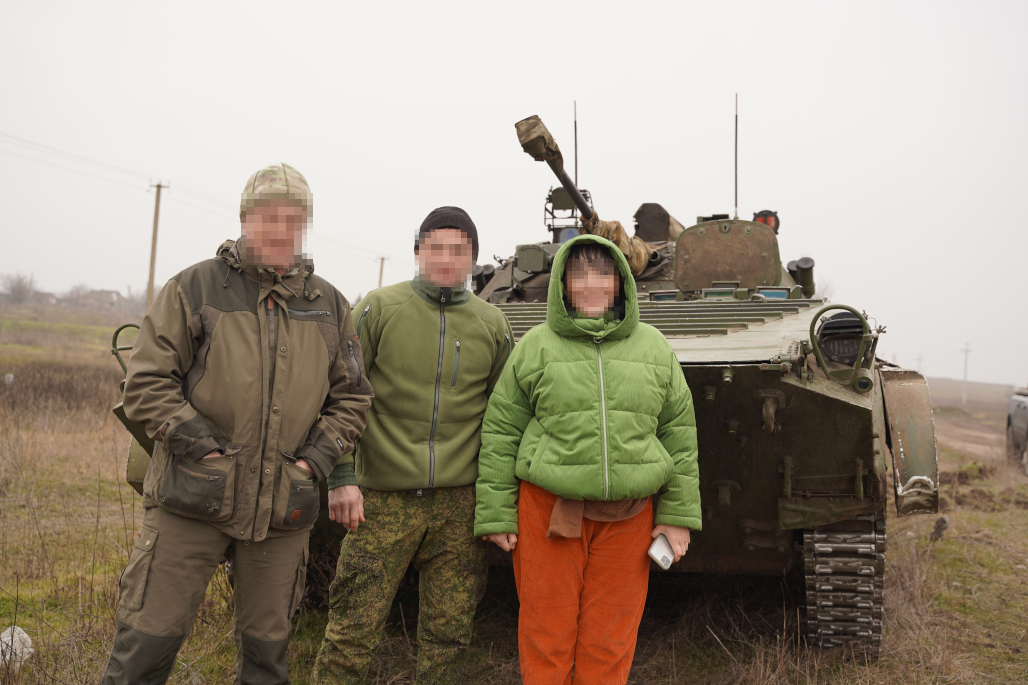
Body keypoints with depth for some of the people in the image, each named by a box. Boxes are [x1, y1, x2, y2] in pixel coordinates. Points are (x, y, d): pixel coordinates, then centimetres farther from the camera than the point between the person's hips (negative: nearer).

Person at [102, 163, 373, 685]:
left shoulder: (329, 306, 9)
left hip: (283, 508, 3)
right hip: (190, 502, -3)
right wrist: (203, 449, -12)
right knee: (148, 637, 1)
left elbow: (351, 397, 13)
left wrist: (314, 461, 0)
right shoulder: (195, 288, -1)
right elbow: (146, 382, -4)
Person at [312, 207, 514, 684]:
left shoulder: (492, 324, 8)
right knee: (352, 634, 0)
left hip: (460, 502, 2)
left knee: (448, 638, 10)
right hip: (383, 500, -2)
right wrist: (342, 477, -9)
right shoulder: (380, 308, 0)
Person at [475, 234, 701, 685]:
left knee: (610, 642, 8)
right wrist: (496, 515, -3)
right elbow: (500, 434, 1)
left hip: (629, 514, 2)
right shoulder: (535, 348, 1)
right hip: (548, 508, -1)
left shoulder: (653, 348, 6)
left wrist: (678, 516, 3)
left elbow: (680, 434, 8)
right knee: (546, 636, 4)